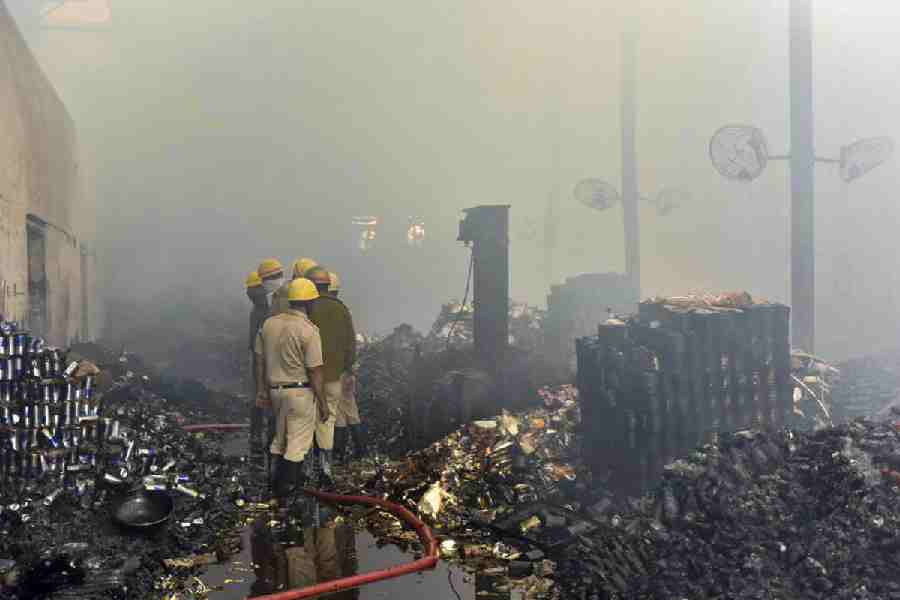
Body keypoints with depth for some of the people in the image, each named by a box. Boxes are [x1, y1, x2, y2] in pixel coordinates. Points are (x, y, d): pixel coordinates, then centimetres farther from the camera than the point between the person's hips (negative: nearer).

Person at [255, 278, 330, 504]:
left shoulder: (268, 324, 1)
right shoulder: (309, 330, -18)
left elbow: (259, 361, 7)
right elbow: (315, 372, -16)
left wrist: (262, 391, 17)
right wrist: (323, 403, -8)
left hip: (275, 389, 7)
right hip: (300, 392, -6)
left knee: (281, 437, 22)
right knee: (298, 442, 7)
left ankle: (280, 482, 30)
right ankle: (285, 490, 13)